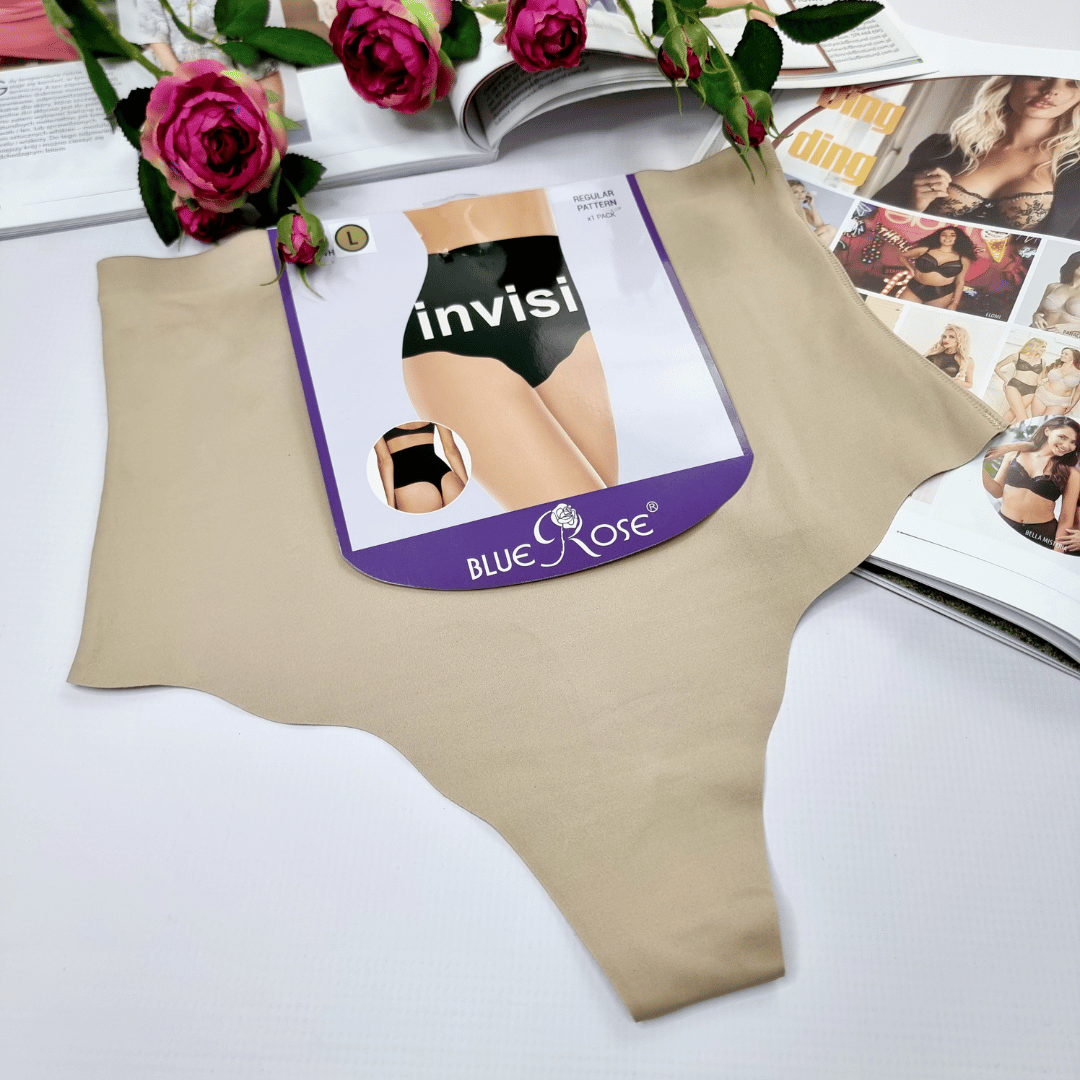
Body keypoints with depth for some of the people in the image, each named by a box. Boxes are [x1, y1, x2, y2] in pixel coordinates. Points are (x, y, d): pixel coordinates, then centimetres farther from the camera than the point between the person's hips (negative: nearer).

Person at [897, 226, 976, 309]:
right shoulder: (925, 250, 0)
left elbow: (960, 282, 6)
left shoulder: (963, 259, 2)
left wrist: (955, 303, 1)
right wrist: (911, 269, -2)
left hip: (942, 295, 0)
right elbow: (902, 256, 12)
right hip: (915, 290, 0)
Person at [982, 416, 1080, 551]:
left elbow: (1066, 520, -2)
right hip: (1002, 527, 2)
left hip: (1041, 536, -1)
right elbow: (997, 492, 7)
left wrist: (1056, 556, -7)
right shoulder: (1014, 454, 5)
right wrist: (981, 466, -8)